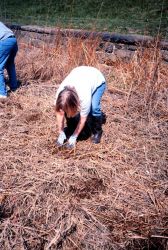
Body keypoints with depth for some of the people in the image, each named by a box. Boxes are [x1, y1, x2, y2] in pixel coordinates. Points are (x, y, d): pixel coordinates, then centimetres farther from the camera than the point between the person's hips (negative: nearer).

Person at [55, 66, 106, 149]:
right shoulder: (59, 93, -31)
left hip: (97, 81, -4)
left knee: (94, 108, -27)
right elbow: (59, 113, -16)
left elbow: (83, 119, -29)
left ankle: (97, 132, 1)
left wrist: (74, 137, -21)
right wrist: (61, 134, -12)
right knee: (68, 109, -16)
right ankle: (72, 130, 10)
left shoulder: (84, 97, -43)